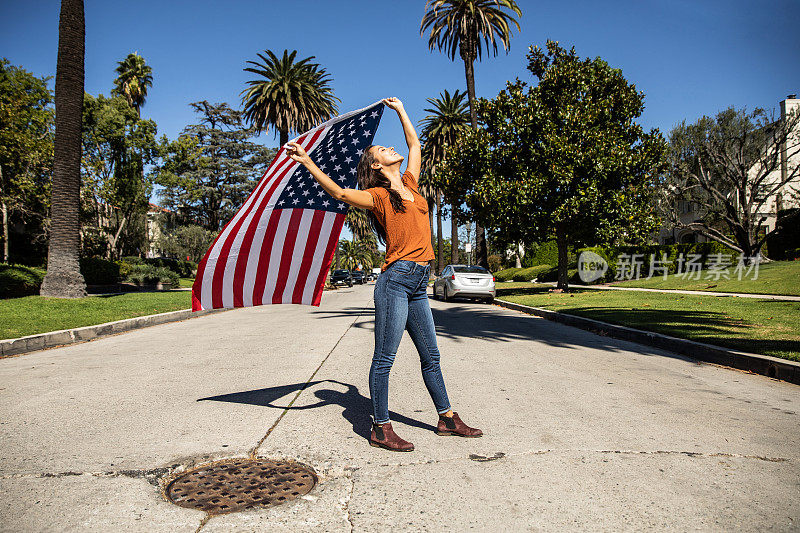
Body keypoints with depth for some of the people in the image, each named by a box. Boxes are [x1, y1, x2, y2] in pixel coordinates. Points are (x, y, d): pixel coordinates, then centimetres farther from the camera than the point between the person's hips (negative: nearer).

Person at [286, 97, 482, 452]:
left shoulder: (409, 183, 17)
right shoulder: (378, 195, -1)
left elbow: (414, 142, 29)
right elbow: (340, 193, -15)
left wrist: (399, 108, 38)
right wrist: (307, 162, -21)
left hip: (418, 284, 7)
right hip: (396, 278, -7)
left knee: (430, 356, 14)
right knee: (384, 358, -1)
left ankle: (448, 419, 25)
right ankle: (380, 428, 7)